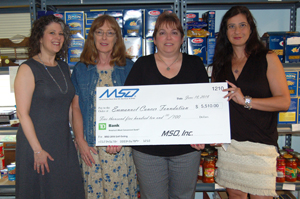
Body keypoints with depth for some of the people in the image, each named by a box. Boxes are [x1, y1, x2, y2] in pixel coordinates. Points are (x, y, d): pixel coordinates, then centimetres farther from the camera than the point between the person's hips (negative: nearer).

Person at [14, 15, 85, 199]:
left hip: (64, 143, 6)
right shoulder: (28, 69, -9)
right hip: (37, 144, -6)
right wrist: (37, 150, -16)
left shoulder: (64, 68, 10)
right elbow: (23, 113, -13)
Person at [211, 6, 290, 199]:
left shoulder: (268, 58, -1)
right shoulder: (221, 64, 11)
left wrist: (246, 100, -20)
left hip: (260, 144, -3)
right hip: (228, 142, 4)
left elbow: (284, 101, -7)